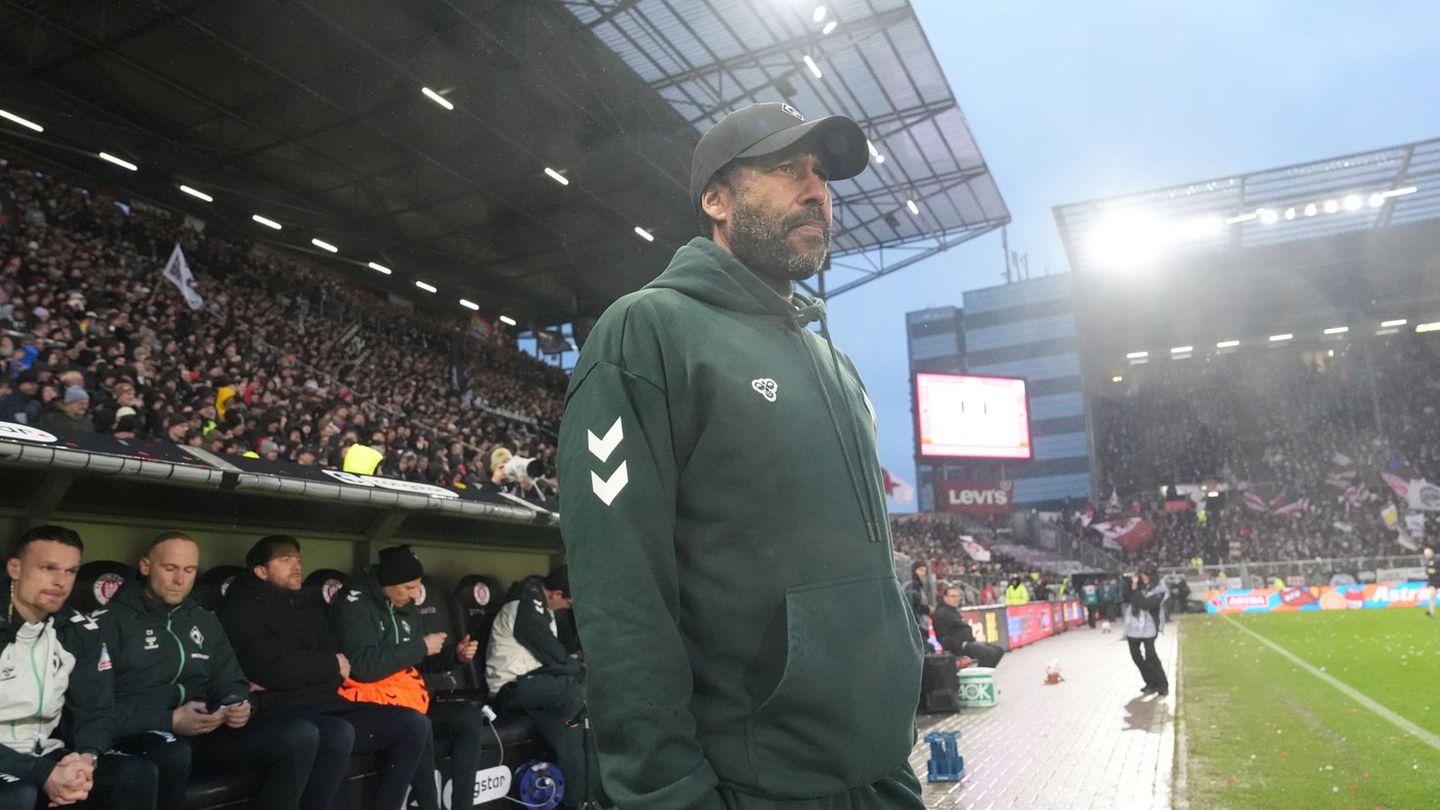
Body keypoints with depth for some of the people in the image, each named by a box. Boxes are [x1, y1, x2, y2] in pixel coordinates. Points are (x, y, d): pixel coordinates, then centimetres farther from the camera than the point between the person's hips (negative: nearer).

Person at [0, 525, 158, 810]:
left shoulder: (80, 632, 2)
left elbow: (96, 710, 1)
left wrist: (87, 757, -22)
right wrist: (43, 774, -29)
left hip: (45, 755, 5)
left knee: (138, 773, -15)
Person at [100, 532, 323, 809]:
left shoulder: (206, 621, 18)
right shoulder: (109, 622, 0)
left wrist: (238, 706, -6)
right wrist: (170, 721, -20)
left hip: (203, 733, 5)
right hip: (138, 736, -5)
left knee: (301, 735, -14)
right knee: (173, 754, -42)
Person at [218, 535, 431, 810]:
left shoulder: (310, 603, 20)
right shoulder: (242, 610, -1)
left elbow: (341, 654, 11)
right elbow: (277, 669, -16)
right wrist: (332, 665, -2)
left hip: (328, 705, 7)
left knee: (414, 723, -7)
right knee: (339, 734, -38)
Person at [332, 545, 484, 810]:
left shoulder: (405, 611, 13)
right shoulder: (354, 607, -12)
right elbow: (364, 666, -25)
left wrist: (454, 654, 3)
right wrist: (421, 646, -18)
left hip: (408, 696, 8)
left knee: (469, 716, -10)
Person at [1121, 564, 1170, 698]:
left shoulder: (1159, 590, -10)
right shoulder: (1137, 584, 0)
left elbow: (1145, 604, -22)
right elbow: (1124, 598, -8)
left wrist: (1135, 588, -22)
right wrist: (1126, 581, -16)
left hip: (1148, 628, -5)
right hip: (1132, 626, 5)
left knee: (1150, 656, -9)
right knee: (1136, 656, 10)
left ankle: (1163, 685, 7)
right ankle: (1151, 683, 25)